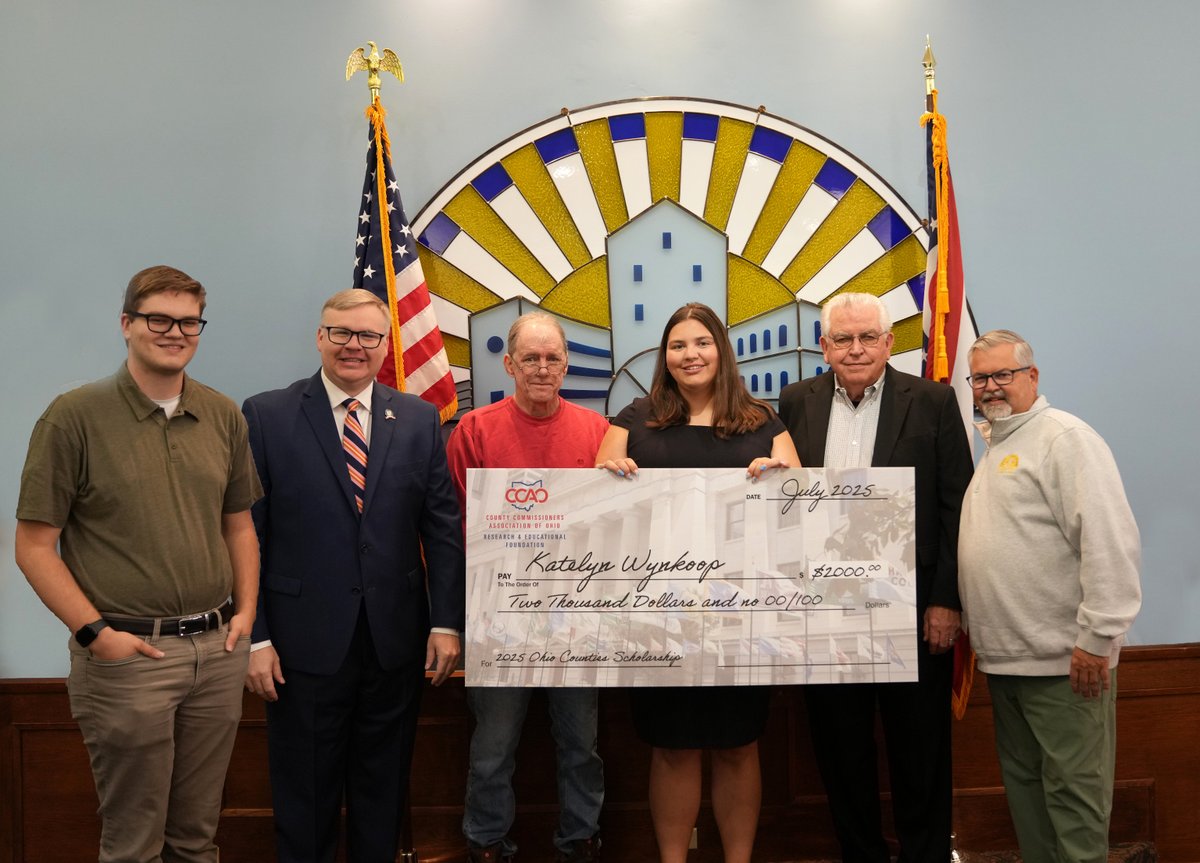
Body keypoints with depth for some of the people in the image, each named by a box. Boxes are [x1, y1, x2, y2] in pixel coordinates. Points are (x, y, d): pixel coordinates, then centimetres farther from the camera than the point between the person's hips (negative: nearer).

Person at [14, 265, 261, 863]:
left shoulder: (224, 416, 8)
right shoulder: (74, 417, -6)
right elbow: (34, 545, -5)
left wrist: (245, 612, 4)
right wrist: (95, 631, -12)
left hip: (217, 650, 4)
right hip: (126, 655, -4)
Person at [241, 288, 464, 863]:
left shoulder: (419, 419, 5)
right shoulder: (266, 416, -2)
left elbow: (442, 527, 4)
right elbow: (246, 533, -4)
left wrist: (447, 622, -1)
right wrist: (254, 638, -8)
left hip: (397, 640, 2)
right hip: (305, 643, -2)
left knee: (383, 799, 16)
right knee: (305, 801, 12)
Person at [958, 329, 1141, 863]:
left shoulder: (1065, 438, -11)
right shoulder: (993, 448, 17)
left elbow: (1111, 542, -19)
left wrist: (1097, 639, -21)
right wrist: (984, 636, 17)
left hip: (1063, 661, -9)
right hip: (1004, 658, 9)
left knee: (1072, 790, -1)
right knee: (1022, 782, 16)